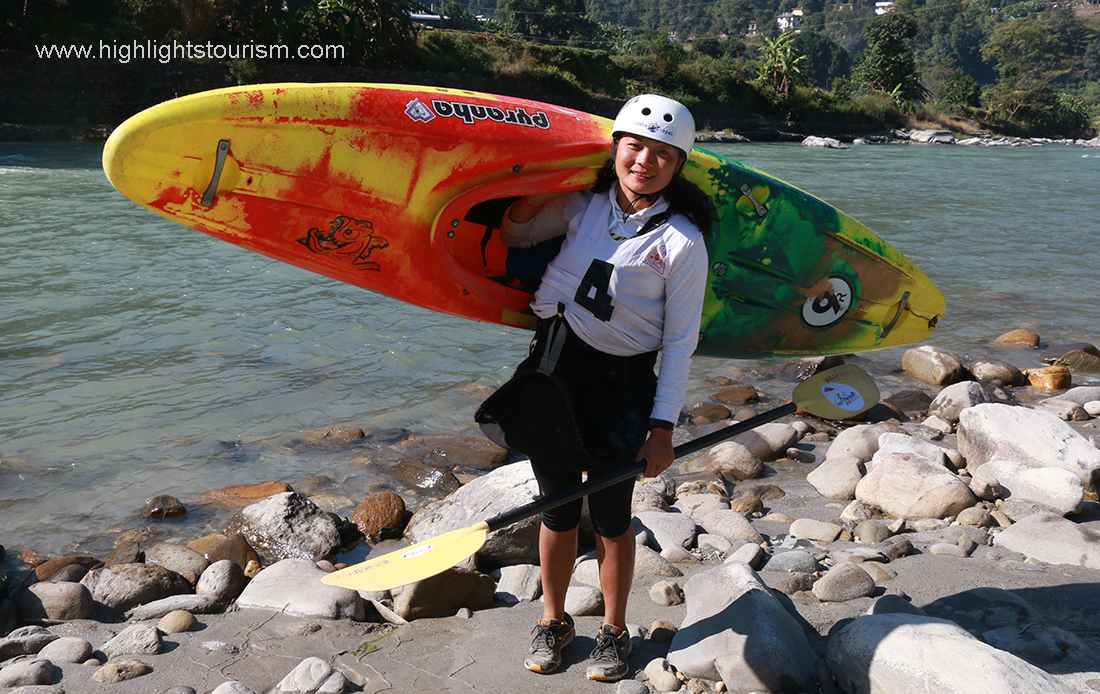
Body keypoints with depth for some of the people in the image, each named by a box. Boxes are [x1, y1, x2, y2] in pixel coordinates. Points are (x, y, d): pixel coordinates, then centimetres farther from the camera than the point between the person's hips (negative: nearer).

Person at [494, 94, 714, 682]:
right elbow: (514, 235, 18)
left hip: (619, 383, -3)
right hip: (551, 368, 4)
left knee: (610, 516, 8)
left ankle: (614, 630, 32)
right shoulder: (583, 207, 5)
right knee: (557, 507, 15)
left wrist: (662, 427, -9)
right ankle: (553, 621, 36)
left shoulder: (682, 241, -7)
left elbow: (680, 343, -7)